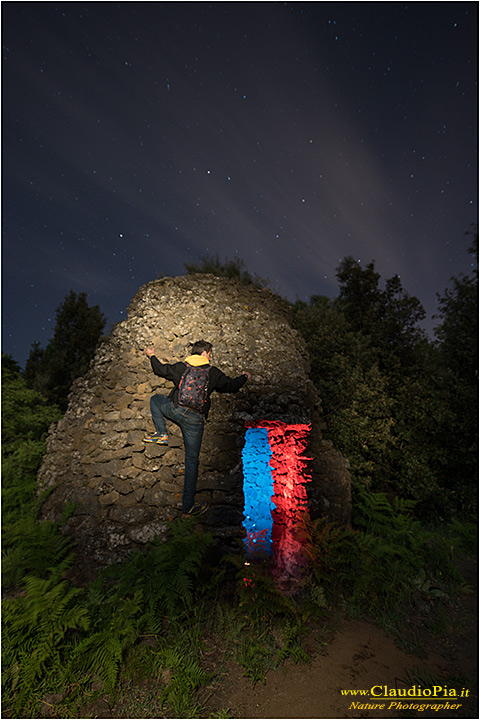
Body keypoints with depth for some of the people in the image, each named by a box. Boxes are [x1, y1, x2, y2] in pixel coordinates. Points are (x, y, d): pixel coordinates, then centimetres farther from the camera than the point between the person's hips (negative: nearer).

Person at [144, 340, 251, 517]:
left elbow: (160, 370, 21)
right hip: (195, 419, -1)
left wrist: (152, 356, 41)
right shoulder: (214, 373, 5)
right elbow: (231, 385, 13)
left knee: (155, 399, 32)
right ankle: (188, 507, 13)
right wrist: (244, 377, 33)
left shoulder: (180, 367, 9)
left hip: (175, 410, 1)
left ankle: (162, 433, 17)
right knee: (192, 460, 8)